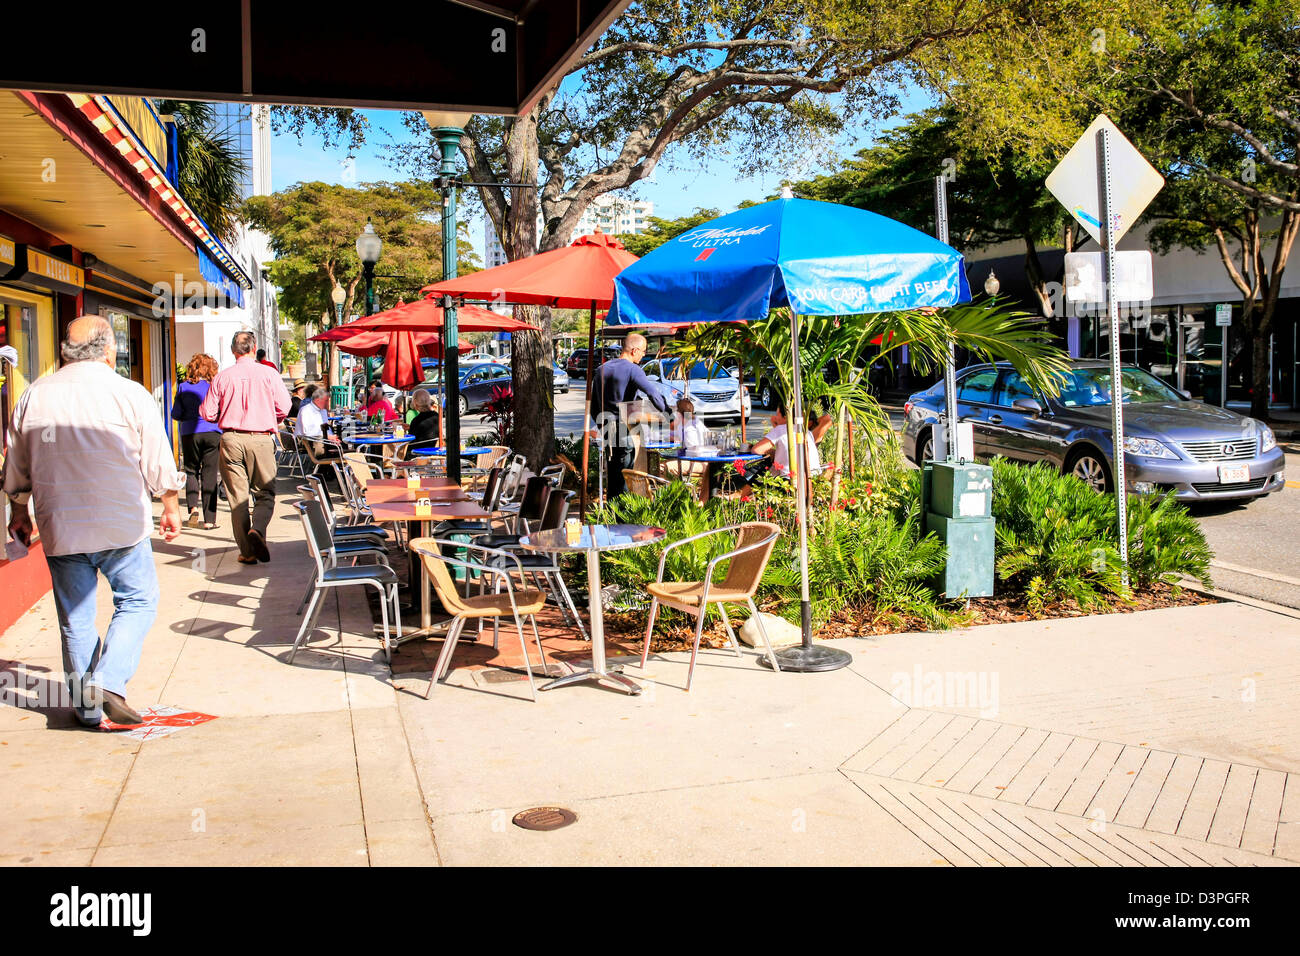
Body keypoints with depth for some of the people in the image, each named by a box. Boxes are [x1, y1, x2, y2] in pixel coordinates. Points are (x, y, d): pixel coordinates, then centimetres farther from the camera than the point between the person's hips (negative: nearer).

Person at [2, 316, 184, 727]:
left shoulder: (33, 396, 3)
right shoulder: (130, 394, -8)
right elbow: (158, 464, -3)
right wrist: (171, 506, 11)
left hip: (59, 527, 3)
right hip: (121, 524, -3)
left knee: (76, 617, 11)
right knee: (138, 601, 10)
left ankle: (87, 707, 18)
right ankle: (108, 682, -6)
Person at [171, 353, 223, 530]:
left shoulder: (183, 387, 2)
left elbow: (175, 414, 2)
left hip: (190, 433, 1)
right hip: (212, 433, -1)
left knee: (191, 471, 16)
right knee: (209, 474, 2)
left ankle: (193, 507, -8)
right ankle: (209, 520, 3)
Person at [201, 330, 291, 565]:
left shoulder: (222, 377, 2)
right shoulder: (268, 374, -1)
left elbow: (208, 413, 3)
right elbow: (284, 407, -2)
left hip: (231, 440, 1)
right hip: (261, 440, -1)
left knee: (237, 496, 6)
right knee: (265, 493, 9)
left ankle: (247, 552, 6)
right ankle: (257, 529, -19)